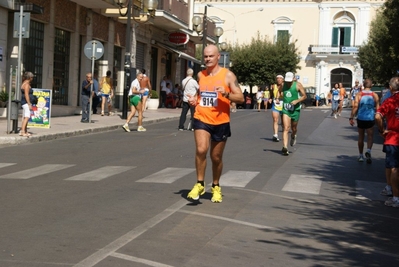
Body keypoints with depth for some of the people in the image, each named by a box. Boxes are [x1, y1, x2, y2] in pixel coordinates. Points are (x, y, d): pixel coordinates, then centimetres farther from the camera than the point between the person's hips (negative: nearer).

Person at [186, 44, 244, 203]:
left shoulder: (228, 75, -5)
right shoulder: (200, 75, 7)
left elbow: (240, 98, -7)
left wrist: (226, 93, -24)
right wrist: (194, 99, 2)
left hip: (221, 122, -1)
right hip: (202, 119, 2)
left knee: (216, 157, 10)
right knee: (201, 150, -21)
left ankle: (216, 187, 32)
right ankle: (199, 184, -5)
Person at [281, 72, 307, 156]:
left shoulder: (298, 85, -5)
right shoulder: (283, 85, 5)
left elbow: (304, 96, -4)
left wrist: (297, 101, -19)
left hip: (295, 109, -1)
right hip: (285, 110, 1)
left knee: (294, 129, 13)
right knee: (286, 128, -13)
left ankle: (293, 136, 50)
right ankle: (285, 147, -21)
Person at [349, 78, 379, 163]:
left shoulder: (359, 95, -2)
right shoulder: (374, 95, 0)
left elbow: (355, 106, -9)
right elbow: (377, 108, -2)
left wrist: (351, 118, -7)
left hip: (361, 119, 1)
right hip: (370, 119, -1)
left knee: (361, 137, 13)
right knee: (370, 136, 4)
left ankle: (361, 156, 21)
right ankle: (368, 151, -24)